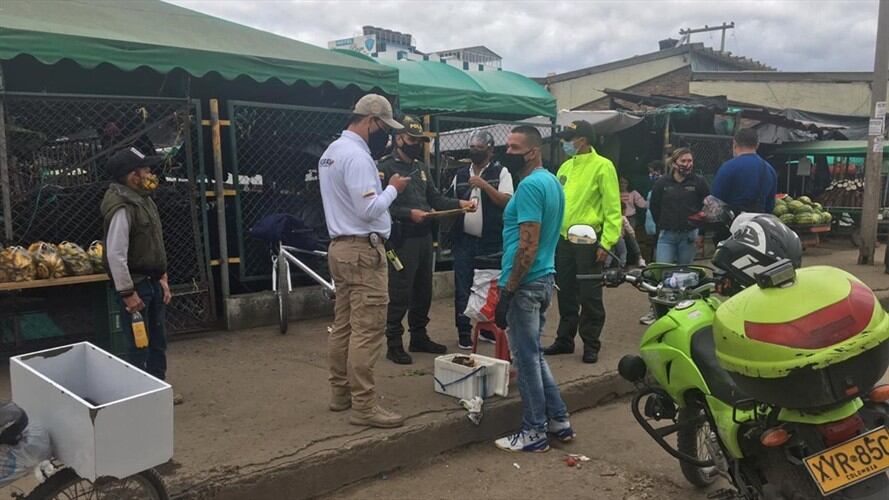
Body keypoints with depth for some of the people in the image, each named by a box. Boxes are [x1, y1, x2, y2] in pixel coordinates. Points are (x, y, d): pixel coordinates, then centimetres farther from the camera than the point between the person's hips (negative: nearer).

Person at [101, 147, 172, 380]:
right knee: (139, 347, 1)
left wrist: (162, 278, 14)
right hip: (136, 285, -9)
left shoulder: (144, 200, 8)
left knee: (158, 342, 18)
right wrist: (127, 293, -21)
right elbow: (115, 255, -24)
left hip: (153, 282, 9)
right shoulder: (121, 208, -21)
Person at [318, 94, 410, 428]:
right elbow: (369, 209, -23)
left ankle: (340, 393, 23)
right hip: (363, 251, -11)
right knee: (367, 330, -7)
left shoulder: (332, 151, 15)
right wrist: (393, 188, -7)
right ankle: (363, 406, -3)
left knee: (343, 325, 14)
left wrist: (378, 184, 13)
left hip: (340, 246, 11)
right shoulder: (356, 156, -17)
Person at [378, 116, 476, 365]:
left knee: (423, 290, 16)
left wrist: (459, 203, 4)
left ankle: (419, 337, 29)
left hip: (424, 236, 8)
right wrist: (409, 213, -25)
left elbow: (435, 198, 18)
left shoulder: (421, 167, 17)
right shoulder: (385, 166, -9)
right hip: (402, 239, -8)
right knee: (400, 293, -4)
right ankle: (394, 344, 7)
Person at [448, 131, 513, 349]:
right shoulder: (460, 175, 13)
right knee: (462, 288, 2)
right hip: (464, 239, 3)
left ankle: (488, 329, 21)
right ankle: (464, 332, 10)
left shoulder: (501, 173, 2)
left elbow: (506, 201, -11)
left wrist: (484, 185, -19)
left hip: (491, 241, -3)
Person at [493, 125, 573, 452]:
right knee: (534, 355, 19)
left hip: (525, 284, -10)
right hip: (544, 279, 10)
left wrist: (507, 292, -20)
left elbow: (528, 246, -22)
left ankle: (534, 432, 13)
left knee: (527, 359, 1)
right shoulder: (552, 181, 13)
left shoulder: (530, 185, -17)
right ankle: (558, 420, 27)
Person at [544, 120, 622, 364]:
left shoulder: (602, 166, -7)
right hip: (563, 240, 6)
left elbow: (613, 208, -11)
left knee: (590, 297, 2)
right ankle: (564, 340, 26)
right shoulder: (565, 167, 13)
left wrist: (606, 243, -16)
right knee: (566, 294, 14)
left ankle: (591, 345, 14)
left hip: (588, 241, -6)